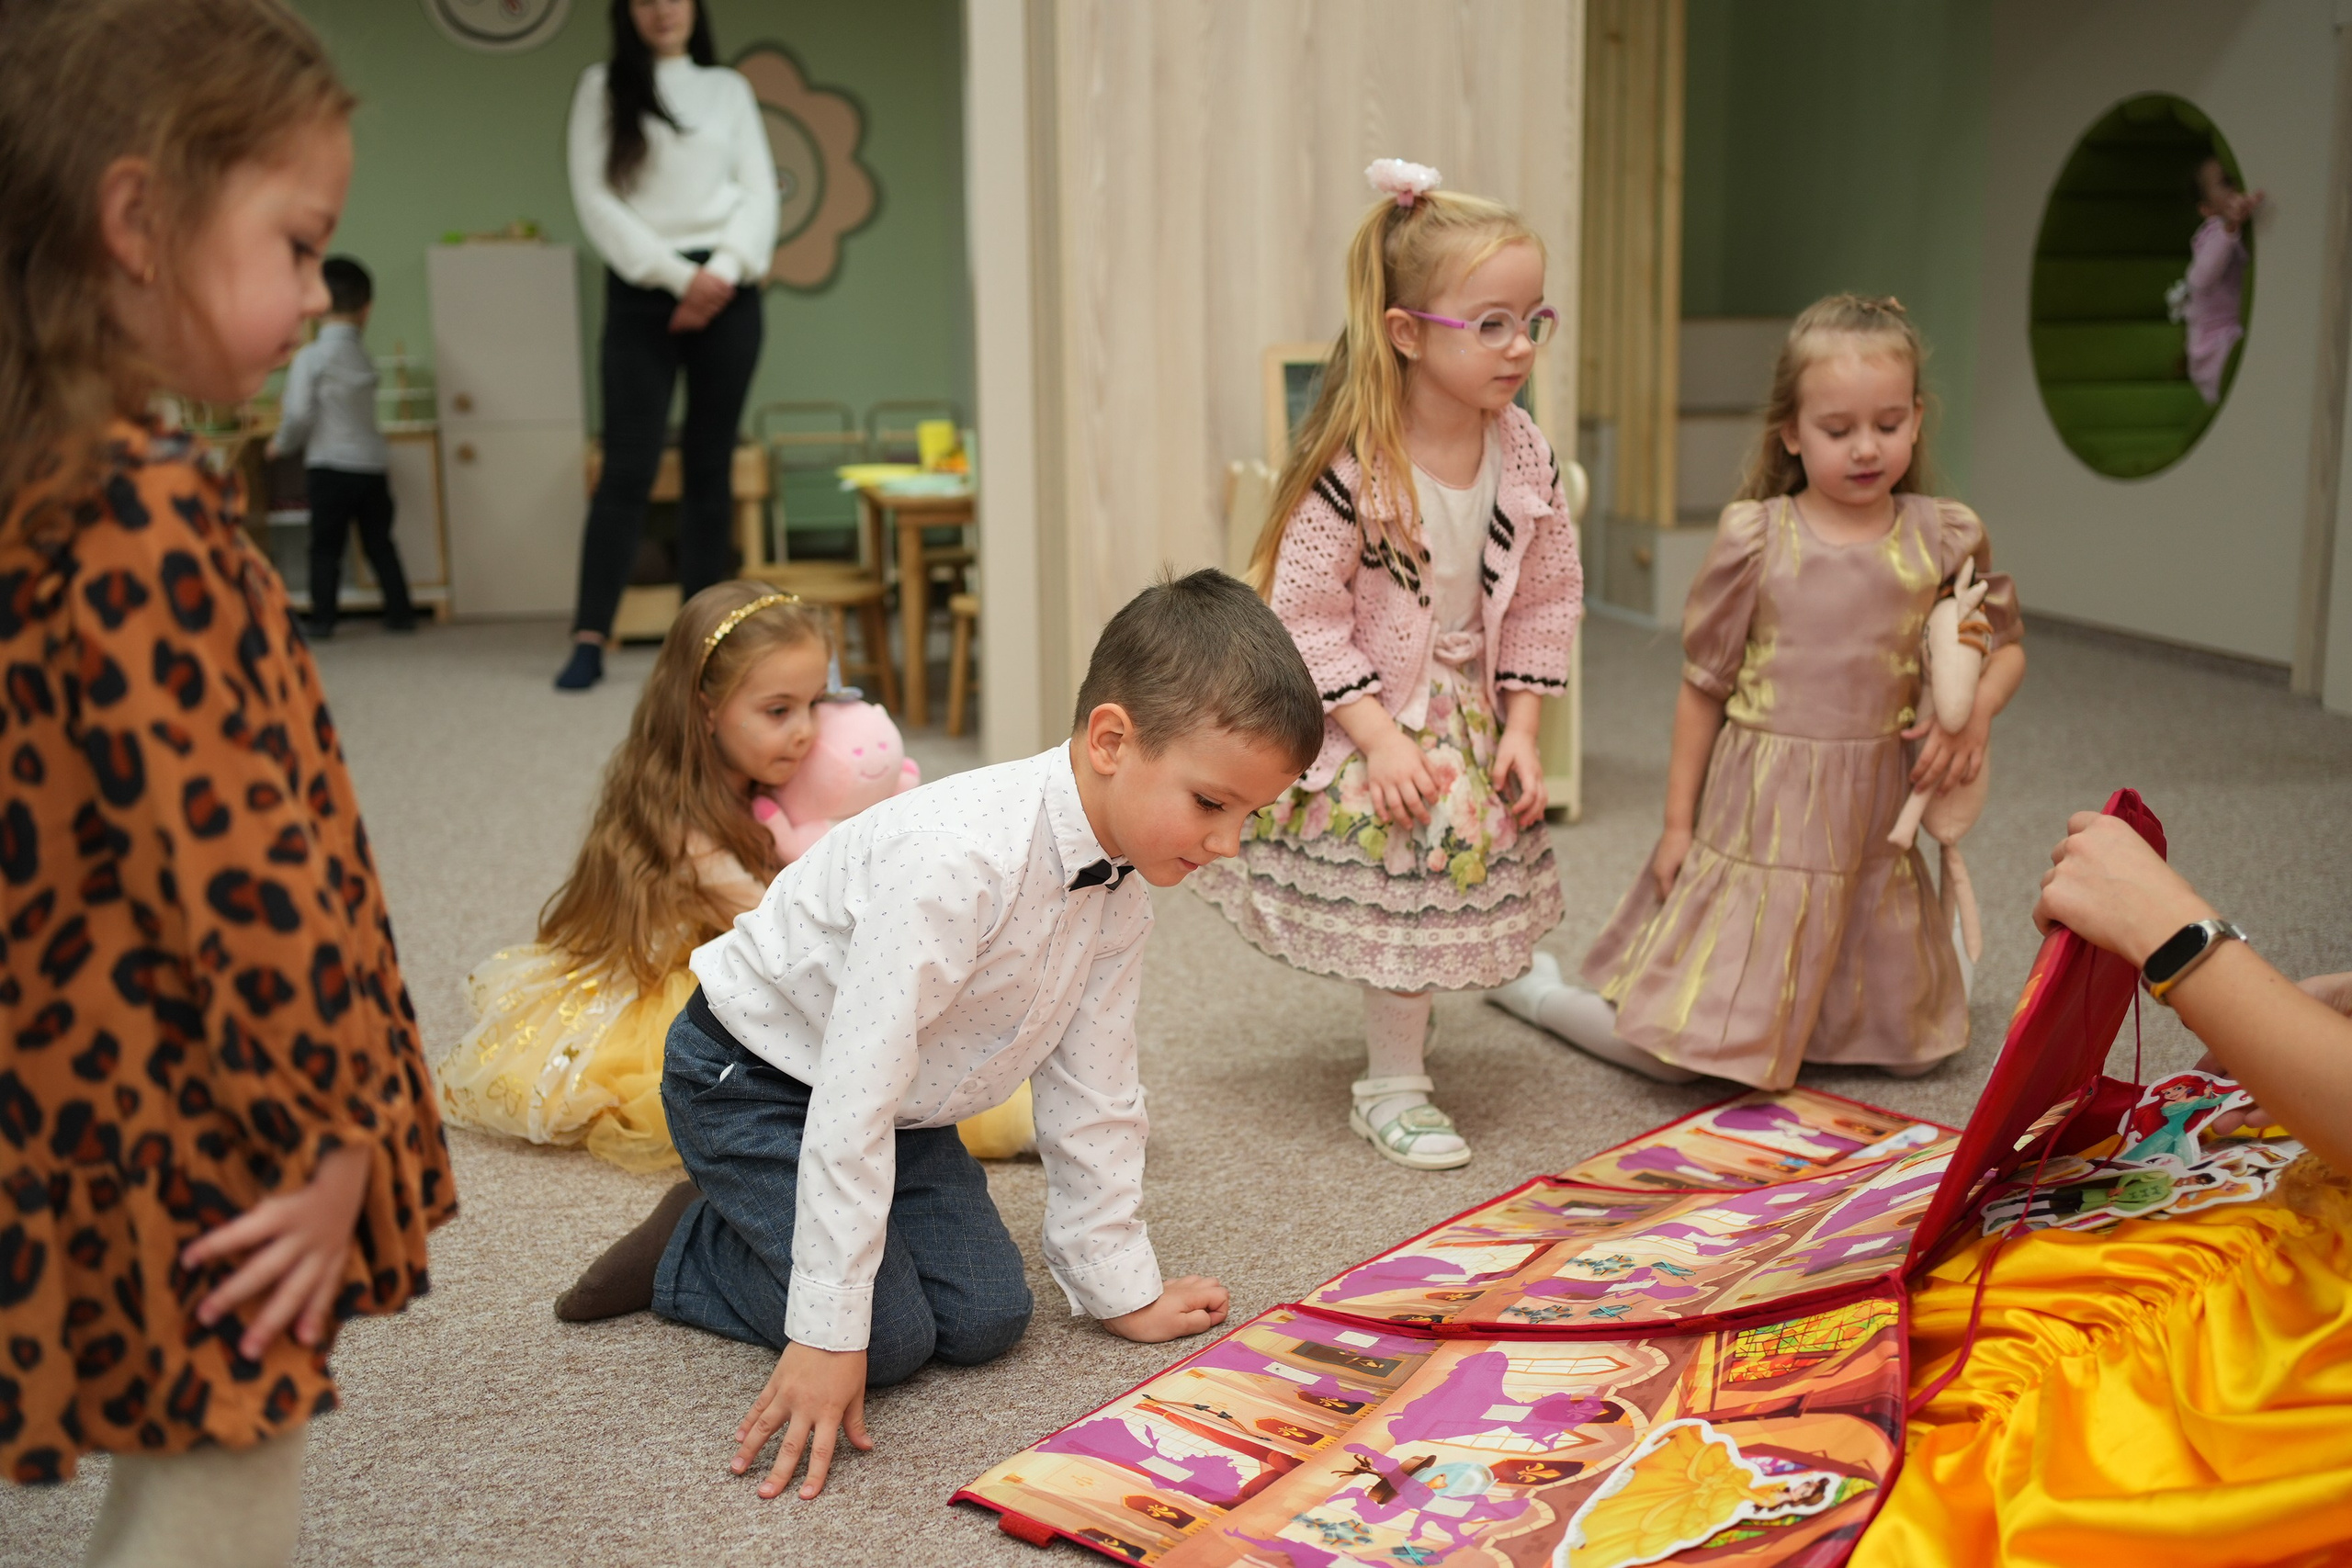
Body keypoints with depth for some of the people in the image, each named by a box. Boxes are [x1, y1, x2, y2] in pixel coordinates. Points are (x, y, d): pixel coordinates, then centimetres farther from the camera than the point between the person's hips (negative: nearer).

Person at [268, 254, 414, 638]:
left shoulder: (311, 356, -10)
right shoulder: (362, 355, 7)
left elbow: (299, 413, -15)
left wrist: (283, 443, 4)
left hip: (329, 465, -4)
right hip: (372, 464, 4)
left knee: (326, 546, 2)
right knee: (379, 542, 12)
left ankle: (322, 618, 3)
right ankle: (400, 611, 13)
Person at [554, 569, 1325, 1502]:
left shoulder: (1122, 894, -11)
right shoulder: (958, 860, -37)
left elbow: (1091, 1094, -1)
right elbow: (853, 1094, -37)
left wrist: (1121, 1287, 2)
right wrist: (829, 1335, -35)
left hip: (898, 1102, 8)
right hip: (751, 1076, -7)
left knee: (987, 1318, -3)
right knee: (892, 1336, -15)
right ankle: (690, 1247, 8)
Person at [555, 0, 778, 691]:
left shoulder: (729, 88, 14)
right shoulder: (603, 87, 8)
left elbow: (760, 191, 6)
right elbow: (595, 199, -1)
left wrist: (724, 271, -11)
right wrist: (676, 274, -11)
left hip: (727, 291, 2)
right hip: (642, 293, -2)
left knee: (710, 464, 4)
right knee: (629, 466, -9)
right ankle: (589, 640, -9)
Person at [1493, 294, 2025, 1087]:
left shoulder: (1944, 538, 0)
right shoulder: (1755, 537, -9)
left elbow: (2004, 642, 15)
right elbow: (1703, 684, -3)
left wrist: (1975, 716, -6)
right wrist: (1677, 821, -1)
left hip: (1872, 817, 4)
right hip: (1758, 813, -4)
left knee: (1914, 1046, 13)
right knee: (1670, 1051, -4)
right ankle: (1532, 986, 23)